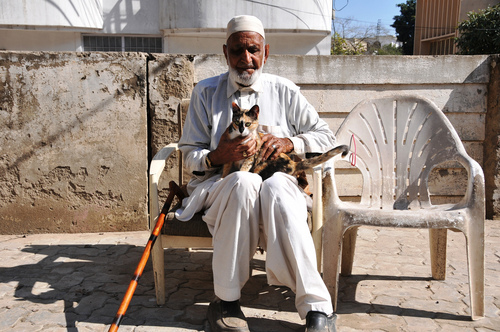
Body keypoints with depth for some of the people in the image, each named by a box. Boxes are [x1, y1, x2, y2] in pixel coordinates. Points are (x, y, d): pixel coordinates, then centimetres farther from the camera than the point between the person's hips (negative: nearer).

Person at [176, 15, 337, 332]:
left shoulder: (284, 91, 10)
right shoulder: (205, 92, 9)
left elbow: (326, 136, 11)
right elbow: (190, 154, 6)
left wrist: (290, 143, -8)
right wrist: (217, 156, -17)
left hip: (278, 184, 1)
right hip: (219, 185, 0)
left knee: (275, 187, -36)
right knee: (244, 181, -37)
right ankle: (226, 300, -26)